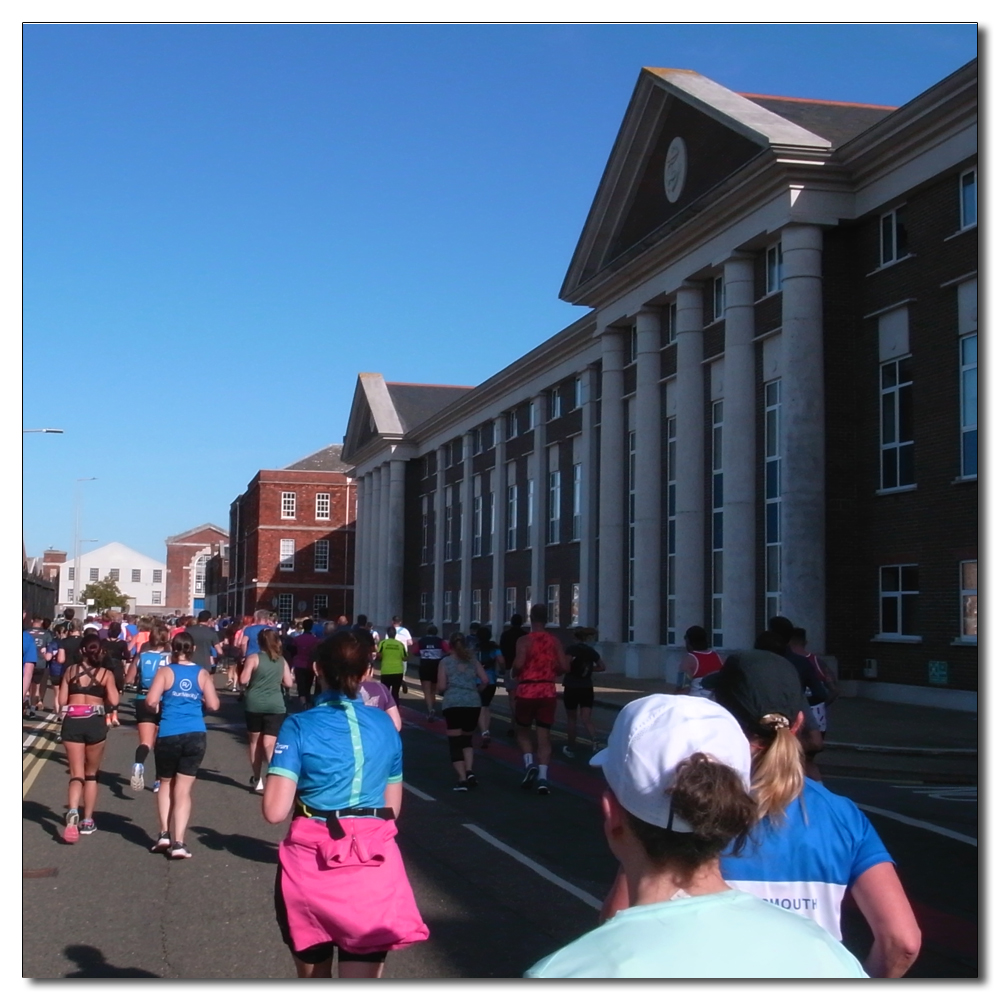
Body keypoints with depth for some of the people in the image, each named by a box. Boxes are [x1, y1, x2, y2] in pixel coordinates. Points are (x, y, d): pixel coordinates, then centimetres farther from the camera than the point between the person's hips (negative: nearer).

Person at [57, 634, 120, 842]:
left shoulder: (70, 670, 6)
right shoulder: (106, 674, 1)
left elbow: (62, 700, 3)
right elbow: (114, 701, -7)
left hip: (72, 722, 1)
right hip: (96, 723, -1)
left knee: (76, 774, 1)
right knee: (91, 774, 17)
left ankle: (73, 812, -26)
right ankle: (87, 821, 20)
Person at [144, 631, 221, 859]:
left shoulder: (165, 671, -2)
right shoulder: (202, 674, 4)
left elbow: (151, 701, -11)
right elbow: (213, 705, 0)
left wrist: (156, 710, 10)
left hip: (168, 735, -1)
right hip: (195, 736, 1)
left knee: (165, 784, 19)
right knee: (183, 789, 3)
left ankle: (164, 834, 14)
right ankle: (178, 842, -3)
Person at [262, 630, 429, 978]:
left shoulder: (299, 726, -8)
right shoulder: (385, 725, 2)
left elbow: (274, 811, -14)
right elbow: (393, 807, 10)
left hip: (312, 861, -1)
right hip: (373, 862, 1)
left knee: (313, 982, 21)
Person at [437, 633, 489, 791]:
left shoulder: (445, 662, 5)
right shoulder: (472, 660, 13)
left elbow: (441, 687, -2)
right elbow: (484, 680, 3)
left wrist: (441, 692, 19)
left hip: (452, 704, -3)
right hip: (473, 703, 3)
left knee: (455, 743, 2)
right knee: (467, 739, 20)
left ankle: (462, 779, -9)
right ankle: (469, 772, 1)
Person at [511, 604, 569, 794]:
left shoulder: (524, 640, -7)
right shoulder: (554, 641, 4)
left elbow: (518, 664, -20)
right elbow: (564, 666, -3)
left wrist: (513, 673, 1)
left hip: (527, 691, -2)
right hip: (548, 691, 2)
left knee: (523, 731, 16)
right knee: (544, 734, 6)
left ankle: (529, 763, -6)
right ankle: (542, 777, -3)